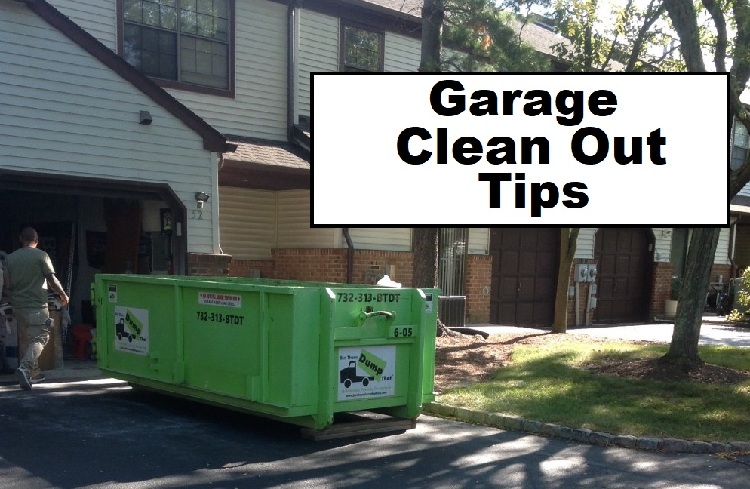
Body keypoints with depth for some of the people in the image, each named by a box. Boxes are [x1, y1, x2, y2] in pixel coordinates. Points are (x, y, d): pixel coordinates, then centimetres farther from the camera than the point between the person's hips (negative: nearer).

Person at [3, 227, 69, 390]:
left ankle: (33, 371, 19)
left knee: (26, 338, 18)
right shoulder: (41, 256, -6)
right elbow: (52, 279, -7)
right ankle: (25, 367, -27)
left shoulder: (10, 258, 7)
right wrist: (63, 295, 7)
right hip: (37, 305, -5)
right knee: (39, 338, -6)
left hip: (18, 305, 5)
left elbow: (7, 284, 6)